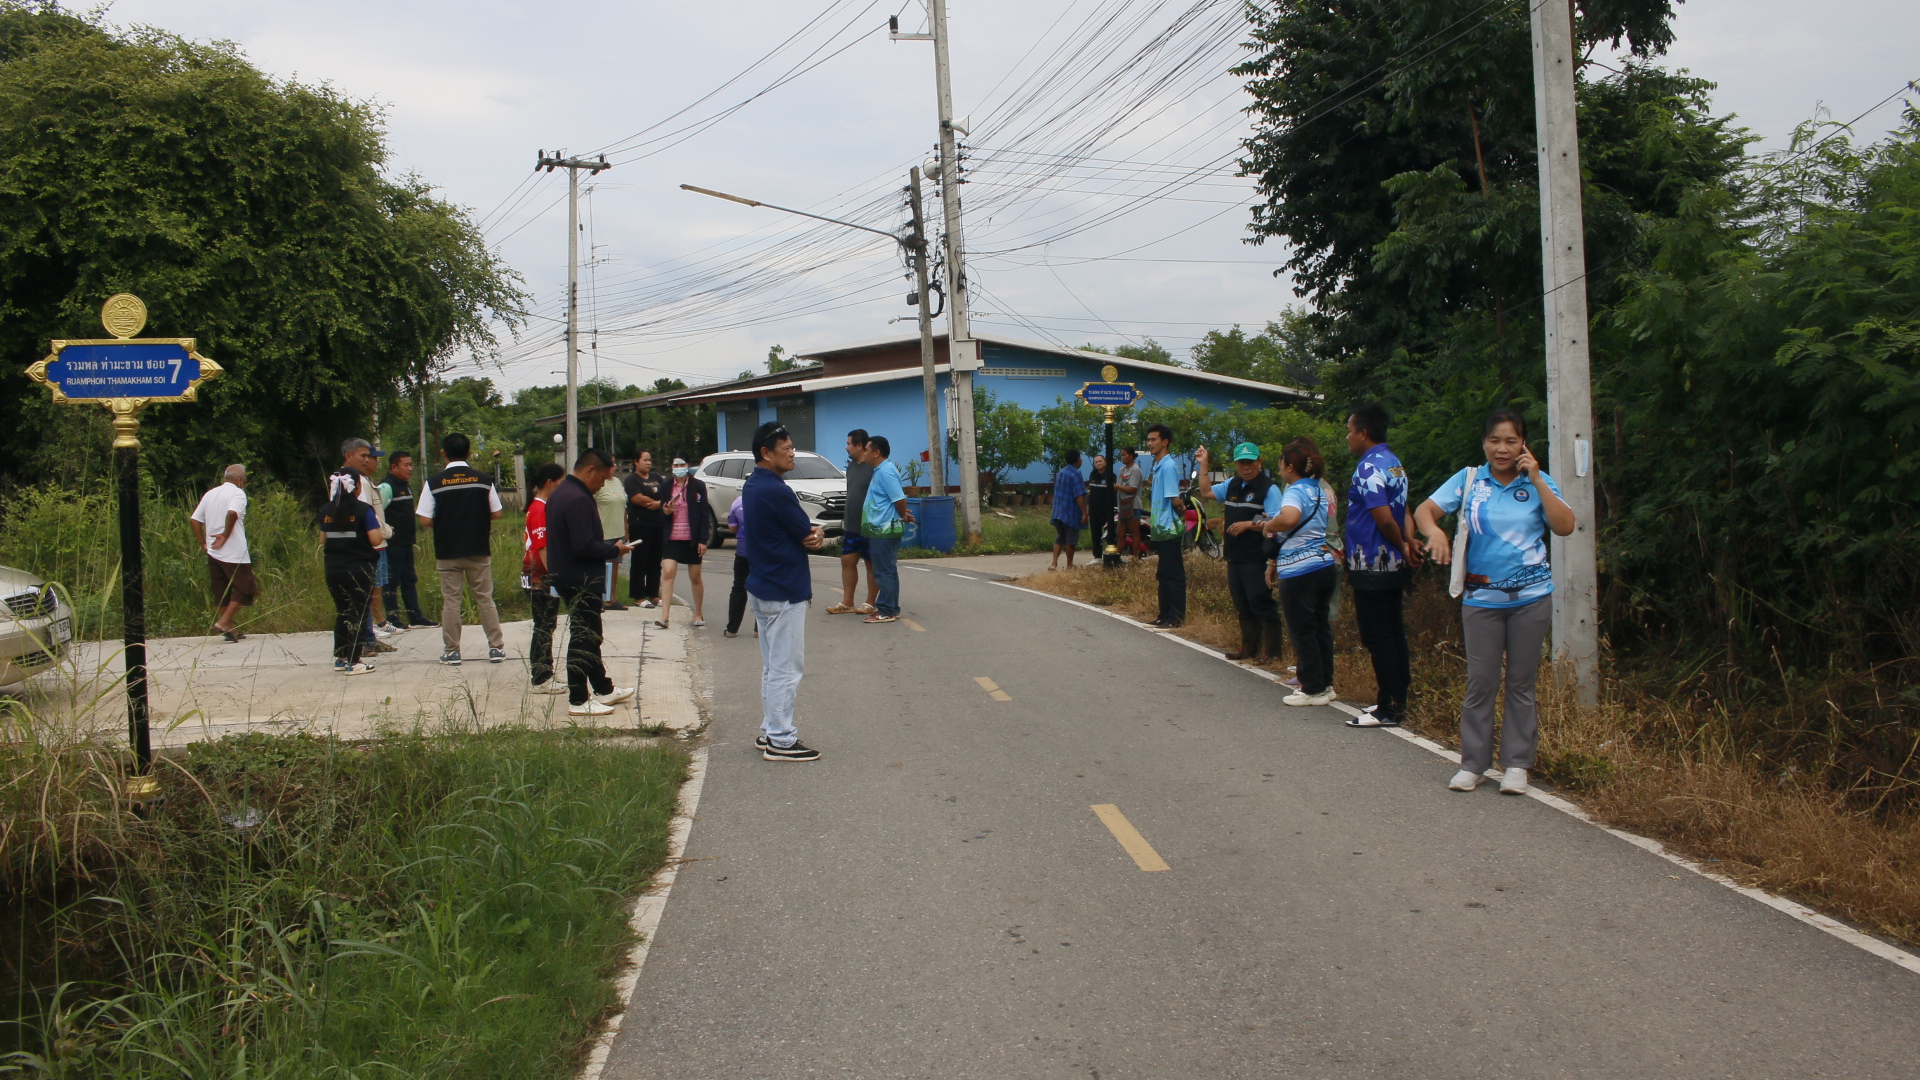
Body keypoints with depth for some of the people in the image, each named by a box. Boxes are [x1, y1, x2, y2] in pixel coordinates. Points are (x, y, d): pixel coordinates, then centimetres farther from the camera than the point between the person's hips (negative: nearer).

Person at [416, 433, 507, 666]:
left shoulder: (434, 482, -7)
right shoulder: (483, 479, -3)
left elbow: (425, 520, -7)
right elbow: (497, 513, 2)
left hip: (447, 551, -1)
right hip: (479, 550, 1)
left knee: (450, 600, 7)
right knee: (484, 598, 9)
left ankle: (452, 651, 9)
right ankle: (496, 647, 10)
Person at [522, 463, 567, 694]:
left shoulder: (543, 507, 15)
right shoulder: (540, 509, -16)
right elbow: (542, 547, -21)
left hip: (543, 578, 10)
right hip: (540, 579, -10)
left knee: (546, 627, 13)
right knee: (544, 627, -5)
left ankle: (544, 675, 19)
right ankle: (541, 680, 0)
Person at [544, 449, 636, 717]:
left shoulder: (560, 493, 12)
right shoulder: (578, 499, -22)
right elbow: (585, 547, -27)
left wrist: (609, 545, 11)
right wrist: (614, 550, -12)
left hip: (566, 578, 11)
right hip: (581, 582, -11)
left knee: (590, 635, 19)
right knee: (583, 639, -3)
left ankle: (604, 689, 30)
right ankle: (578, 701, 3)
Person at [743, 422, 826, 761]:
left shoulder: (753, 486, 11)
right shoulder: (775, 491, -20)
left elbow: (802, 531, 12)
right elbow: (810, 536, -13)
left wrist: (809, 534, -7)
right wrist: (816, 535, 7)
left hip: (761, 589, 10)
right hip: (784, 592, -10)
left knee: (773, 667, 17)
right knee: (786, 669, -4)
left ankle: (770, 731, 23)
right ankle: (781, 741, 1)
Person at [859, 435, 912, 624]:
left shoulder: (885, 471, -17)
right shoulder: (881, 470, 15)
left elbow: (899, 499, -20)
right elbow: (895, 498, 22)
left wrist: (903, 516, -6)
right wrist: (903, 515, 17)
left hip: (884, 529, -10)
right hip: (880, 528, 10)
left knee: (885, 571, -7)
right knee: (886, 571, 13)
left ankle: (887, 611, -4)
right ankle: (889, 608, 18)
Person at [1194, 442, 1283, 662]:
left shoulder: (1269, 488, -9)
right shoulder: (1232, 485, 13)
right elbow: (1206, 492, 22)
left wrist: (1249, 524, -19)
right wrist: (1204, 465, 16)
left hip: (1257, 559, -8)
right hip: (1235, 557, 8)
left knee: (1261, 605, -7)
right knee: (1243, 607, 13)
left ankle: (1273, 653, -2)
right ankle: (1249, 649, 22)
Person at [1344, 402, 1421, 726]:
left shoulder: (1369, 469, -18)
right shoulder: (1394, 463, 12)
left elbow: (1385, 519, -24)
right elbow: (1402, 511, 14)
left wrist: (1402, 546, -7)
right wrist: (1408, 543, -1)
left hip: (1372, 568, -9)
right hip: (1394, 566, 9)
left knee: (1377, 638, -3)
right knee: (1394, 634, 14)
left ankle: (1388, 709, 1)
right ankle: (1398, 700, 21)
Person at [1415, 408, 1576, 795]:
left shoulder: (1538, 482, 3)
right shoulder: (1469, 479, 2)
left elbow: (1565, 527, -8)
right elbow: (1425, 509, -5)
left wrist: (1536, 480, -12)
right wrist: (1434, 531, -27)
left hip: (1531, 596, 0)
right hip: (1481, 597, 0)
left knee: (1521, 683, 7)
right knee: (1480, 682, 3)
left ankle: (1516, 764, 15)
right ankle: (1472, 763, 12)